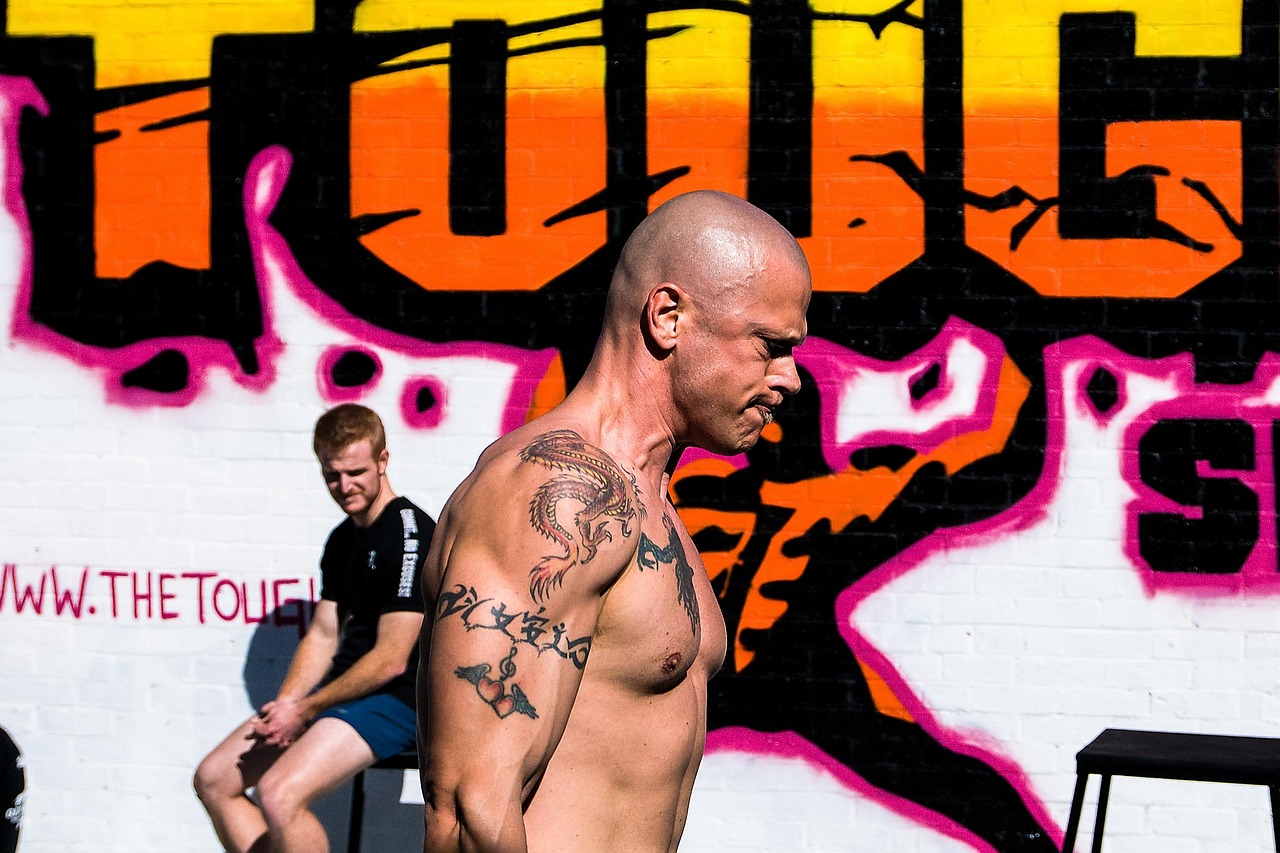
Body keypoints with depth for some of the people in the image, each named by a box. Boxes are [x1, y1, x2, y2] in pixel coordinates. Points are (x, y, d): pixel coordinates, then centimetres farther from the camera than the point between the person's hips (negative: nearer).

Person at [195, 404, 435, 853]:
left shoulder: (409, 533, -15)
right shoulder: (343, 538, 14)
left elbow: (391, 659, -18)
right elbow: (322, 635, 16)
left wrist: (305, 710, -13)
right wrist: (283, 705, -3)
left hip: (394, 699, -10)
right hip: (341, 691, 10)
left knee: (279, 794, -29)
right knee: (213, 779, 7)